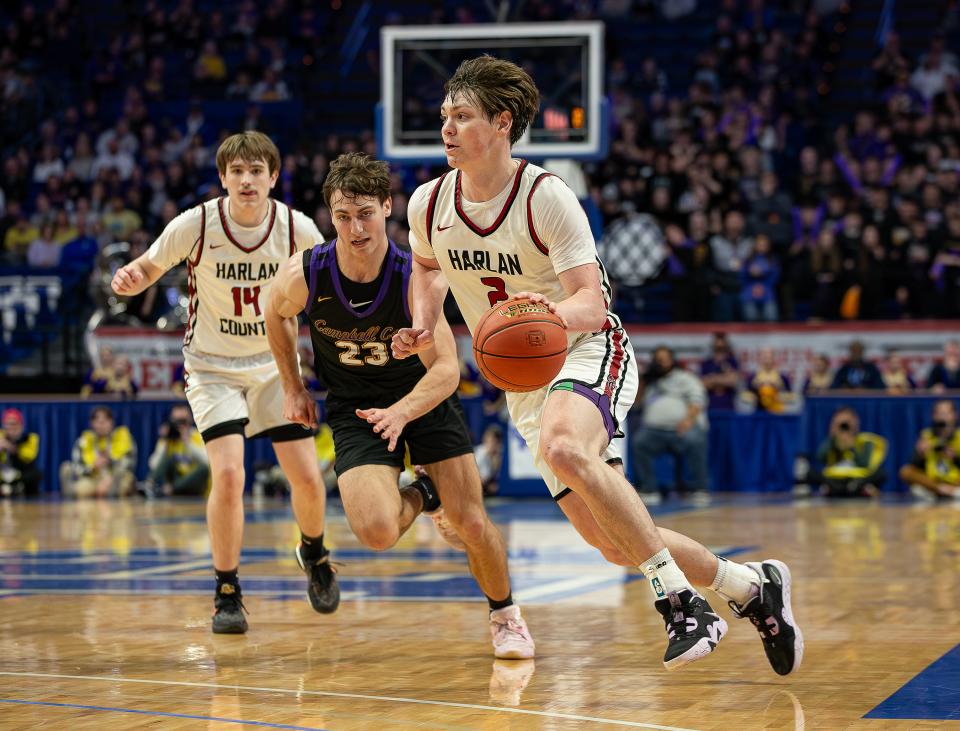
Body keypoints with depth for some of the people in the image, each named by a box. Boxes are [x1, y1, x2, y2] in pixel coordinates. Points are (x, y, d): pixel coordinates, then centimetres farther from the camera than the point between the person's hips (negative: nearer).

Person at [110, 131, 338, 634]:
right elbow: (149, 268, -3)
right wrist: (129, 278, -26)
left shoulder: (298, 229, -12)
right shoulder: (195, 225, -17)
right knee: (228, 474, -20)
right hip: (213, 368, -2)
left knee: (307, 478, -2)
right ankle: (227, 594, -3)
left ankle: (313, 552, 33)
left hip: (275, 365, 2)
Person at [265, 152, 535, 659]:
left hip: (425, 397, -1)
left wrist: (402, 412, -44)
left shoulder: (415, 278, -25)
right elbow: (276, 314, 6)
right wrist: (293, 388, 8)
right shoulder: (303, 276, -20)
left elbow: (446, 369, -27)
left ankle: (505, 614, 24)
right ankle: (421, 496, 16)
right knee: (377, 533, -21)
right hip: (354, 408, 1)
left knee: (470, 522, -7)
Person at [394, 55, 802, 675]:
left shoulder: (547, 196, -18)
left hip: (589, 352, -6)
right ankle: (751, 586, 20)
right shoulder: (428, 206, -2)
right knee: (617, 543, -1)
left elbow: (591, 303, -22)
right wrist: (423, 326, 4)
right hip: (521, 380, 6)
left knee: (563, 449, -39)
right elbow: (426, 265, 22)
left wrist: (553, 312, -44)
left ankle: (679, 597, -31)